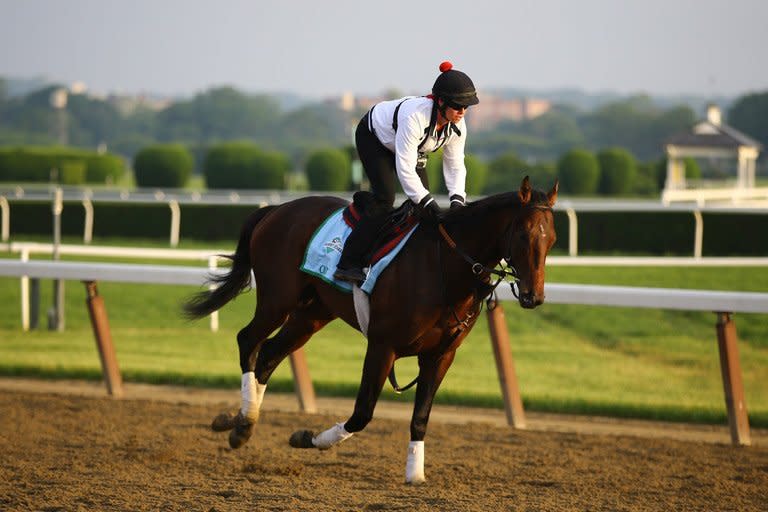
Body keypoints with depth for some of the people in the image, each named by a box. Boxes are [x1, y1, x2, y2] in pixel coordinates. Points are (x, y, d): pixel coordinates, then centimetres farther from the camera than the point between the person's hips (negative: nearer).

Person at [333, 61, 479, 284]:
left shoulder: (457, 126, -23)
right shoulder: (414, 116, -44)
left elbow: (455, 165, -11)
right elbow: (405, 167, -42)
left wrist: (457, 198, -27)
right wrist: (428, 203, -42)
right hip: (372, 136, -7)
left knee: (423, 200, -5)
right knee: (384, 199, -22)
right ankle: (348, 264, -23)